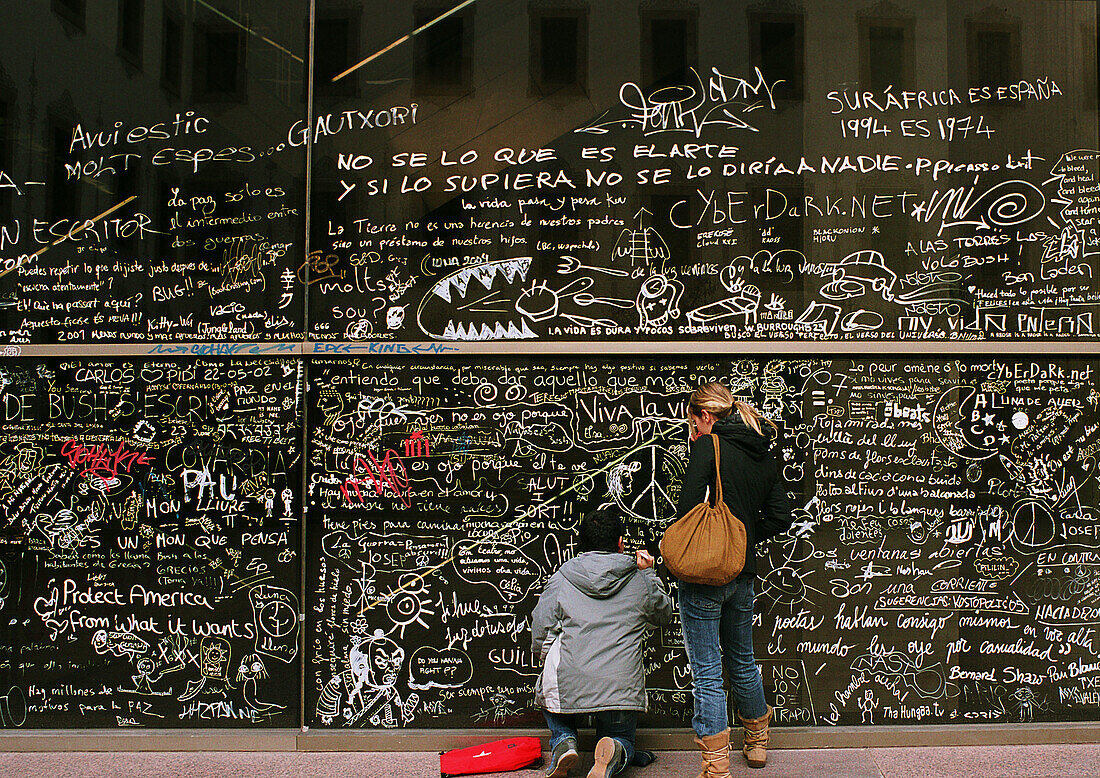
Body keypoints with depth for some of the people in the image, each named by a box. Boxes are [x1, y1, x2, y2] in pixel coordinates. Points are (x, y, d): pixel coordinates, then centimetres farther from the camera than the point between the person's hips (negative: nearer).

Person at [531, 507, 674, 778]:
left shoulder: (559, 580, 4)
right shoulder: (640, 581, 5)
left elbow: (541, 634, 6)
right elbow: (663, 614, 24)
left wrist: (547, 660, 25)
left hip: (569, 684, 0)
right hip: (622, 688, 0)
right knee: (622, 738, 26)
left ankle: (563, 741, 5)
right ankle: (614, 754, -10)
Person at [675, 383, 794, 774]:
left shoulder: (707, 446, -10)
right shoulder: (763, 455, 10)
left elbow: (688, 507, -18)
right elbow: (780, 517, 9)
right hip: (744, 575, 7)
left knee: (706, 673, 0)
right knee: (741, 660, 25)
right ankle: (757, 742, 42)